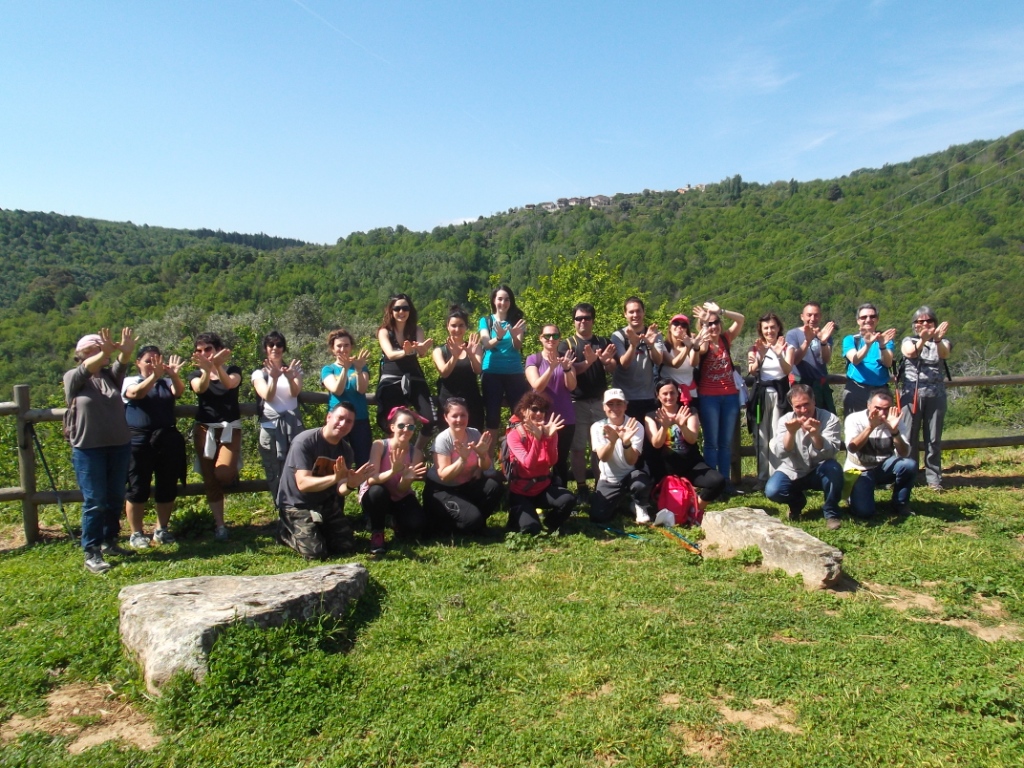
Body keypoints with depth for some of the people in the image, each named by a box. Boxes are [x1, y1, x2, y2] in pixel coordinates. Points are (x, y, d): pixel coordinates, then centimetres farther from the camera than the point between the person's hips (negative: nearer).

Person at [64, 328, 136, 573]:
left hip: (119, 446, 4)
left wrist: (125, 351, -38)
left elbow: (120, 365, -13)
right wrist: (105, 352, -44)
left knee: (115, 499, 12)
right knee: (94, 502, -3)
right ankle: (91, 554, 5)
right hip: (88, 449, -4)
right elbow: (87, 368, -23)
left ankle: (110, 541, 27)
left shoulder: (110, 375, 7)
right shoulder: (73, 378, -2)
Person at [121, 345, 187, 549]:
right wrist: (154, 376, -37)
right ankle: (136, 533, 12)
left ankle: (161, 530, 22)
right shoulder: (130, 381, 3)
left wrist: (174, 375, -34)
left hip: (168, 440, 3)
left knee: (167, 488, 8)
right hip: (139, 441, -3)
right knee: (138, 489, 1)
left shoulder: (167, 382, 10)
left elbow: (179, 391, -12)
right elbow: (136, 393, -19)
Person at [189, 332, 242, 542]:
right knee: (210, 479, 1)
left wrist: (218, 365, -39)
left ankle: (233, 472, 17)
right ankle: (219, 525, 10)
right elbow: (199, 389, -18)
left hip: (230, 427, -2)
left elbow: (230, 384, -20)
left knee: (223, 474, -20)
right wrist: (207, 369, -39)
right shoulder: (196, 375, 7)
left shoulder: (233, 370, 4)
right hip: (205, 429, 2)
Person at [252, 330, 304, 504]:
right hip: (270, 427, 0)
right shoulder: (259, 373, 8)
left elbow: (295, 393, -7)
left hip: (293, 425, 0)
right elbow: (267, 396, -9)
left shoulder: (293, 369, 11)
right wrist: (274, 378, -28)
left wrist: (290, 377, -28)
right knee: (275, 473, 0)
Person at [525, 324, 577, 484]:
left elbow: (571, 386, -4)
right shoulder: (533, 359, 0)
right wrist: (551, 367, -29)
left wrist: (566, 368, -25)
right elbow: (537, 386, -14)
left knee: (561, 460, 4)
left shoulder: (566, 358, 8)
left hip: (566, 418, 2)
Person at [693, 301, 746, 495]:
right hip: (708, 397, -4)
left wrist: (720, 311, -17)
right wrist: (705, 327, -39)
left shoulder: (726, 338, 6)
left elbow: (740, 319, -5)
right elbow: (702, 349, -28)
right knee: (711, 442, 1)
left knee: (726, 441, 9)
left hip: (730, 396, 4)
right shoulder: (702, 344, -3)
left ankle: (725, 480, 15)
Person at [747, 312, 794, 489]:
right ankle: (762, 477, 7)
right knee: (761, 437, 1)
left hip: (780, 393, -1)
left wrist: (779, 355, -30)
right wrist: (760, 357, -28)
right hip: (762, 394, 1)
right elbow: (752, 372, -9)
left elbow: (788, 370, -11)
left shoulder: (787, 347, 6)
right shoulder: (755, 348, 7)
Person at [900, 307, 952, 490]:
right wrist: (923, 339, -36)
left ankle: (933, 478, 7)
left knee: (934, 439, 2)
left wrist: (937, 340, -35)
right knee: (909, 438, -1)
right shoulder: (908, 341, 10)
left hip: (936, 395, 1)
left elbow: (944, 354, -13)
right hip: (912, 394, -1)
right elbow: (910, 353, -15)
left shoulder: (943, 342, 12)